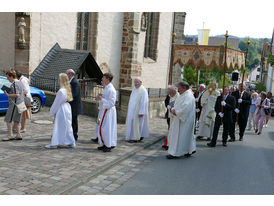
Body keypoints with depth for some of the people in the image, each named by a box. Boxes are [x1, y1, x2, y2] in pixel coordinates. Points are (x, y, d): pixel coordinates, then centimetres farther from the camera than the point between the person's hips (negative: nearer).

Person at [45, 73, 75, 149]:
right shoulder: (67, 89, 5)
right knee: (67, 126, 15)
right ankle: (70, 142, 20)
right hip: (67, 108, 9)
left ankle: (54, 143, 8)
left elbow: (56, 103, -15)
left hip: (61, 110, -9)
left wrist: (52, 112, -3)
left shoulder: (61, 91, -21)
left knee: (58, 127, 0)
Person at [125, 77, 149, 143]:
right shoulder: (134, 89, 11)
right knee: (132, 122, 11)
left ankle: (136, 138, 4)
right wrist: (129, 110, 16)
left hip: (138, 111, -9)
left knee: (137, 123, -5)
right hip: (133, 110, 9)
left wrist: (141, 112, -24)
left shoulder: (143, 90, -15)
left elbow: (143, 102, -20)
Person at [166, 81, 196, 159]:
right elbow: (177, 106, 20)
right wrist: (173, 110, 1)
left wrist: (176, 112, -20)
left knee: (179, 136, -5)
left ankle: (175, 153, 2)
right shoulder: (182, 95, 15)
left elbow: (185, 108, -28)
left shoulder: (188, 96, -18)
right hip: (179, 119, 11)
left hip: (184, 120, -11)